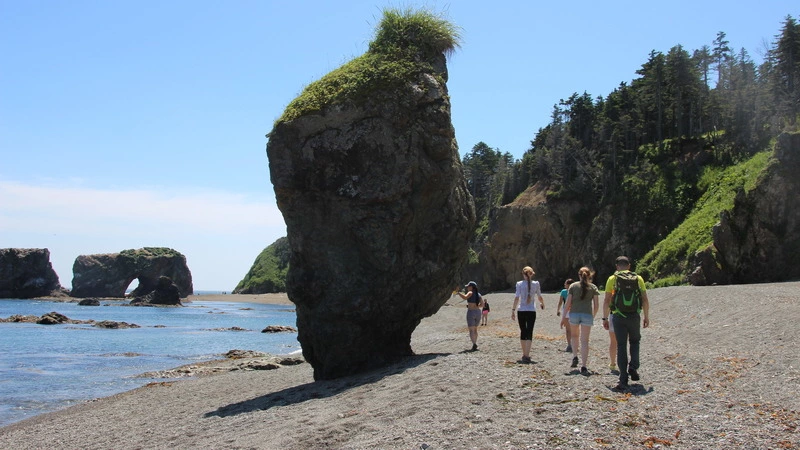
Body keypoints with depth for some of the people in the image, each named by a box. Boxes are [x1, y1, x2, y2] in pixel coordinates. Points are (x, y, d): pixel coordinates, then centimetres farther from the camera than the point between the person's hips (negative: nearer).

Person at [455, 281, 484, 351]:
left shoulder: (471, 293, -6)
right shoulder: (479, 295, 11)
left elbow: (465, 297, -25)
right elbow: (482, 305, 7)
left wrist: (458, 293, -14)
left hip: (471, 312, -6)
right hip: (478, 312, 6)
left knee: (471, 330, -8)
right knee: (475, 329, 21)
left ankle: (474, 344, -24)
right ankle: (475, 344, 23)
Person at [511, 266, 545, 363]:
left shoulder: (519, 284, -2)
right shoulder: (536, 284, 0)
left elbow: (517, 298, -8)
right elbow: (540, 297, 9)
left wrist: (513, 310, -6)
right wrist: (542, 304, 30)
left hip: (521, 311, 1)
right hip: (531, 311, -1)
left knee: (523, 332, 14)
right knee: (529, 333, -3)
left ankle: (525, 355, 22)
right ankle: (526, 356, -16)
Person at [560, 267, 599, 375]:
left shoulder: (573, 286, 4)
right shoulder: (593, 287, 6)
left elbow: (568, 302, -1)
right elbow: (596, 304, 2)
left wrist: (564, 316, 5)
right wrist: (593, 316, 15)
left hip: (574, 314, 1)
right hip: (587, 315, 0)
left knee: (575, 335, 26)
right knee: (585, 340, 0)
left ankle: (575, 356, 15)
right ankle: (583, 367, -5)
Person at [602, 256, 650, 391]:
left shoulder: (612, 279, 1)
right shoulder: (638, 279, 5)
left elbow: (606, 300, -3)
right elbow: (645, 300, 4)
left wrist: (605, 318, 4)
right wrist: (646, 317, 12)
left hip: (618, 317, -1)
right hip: (635, 317, 1)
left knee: (621, 346, 4)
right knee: (635, 342, 24)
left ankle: (623, 380, 1)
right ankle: (633, 368, 5)